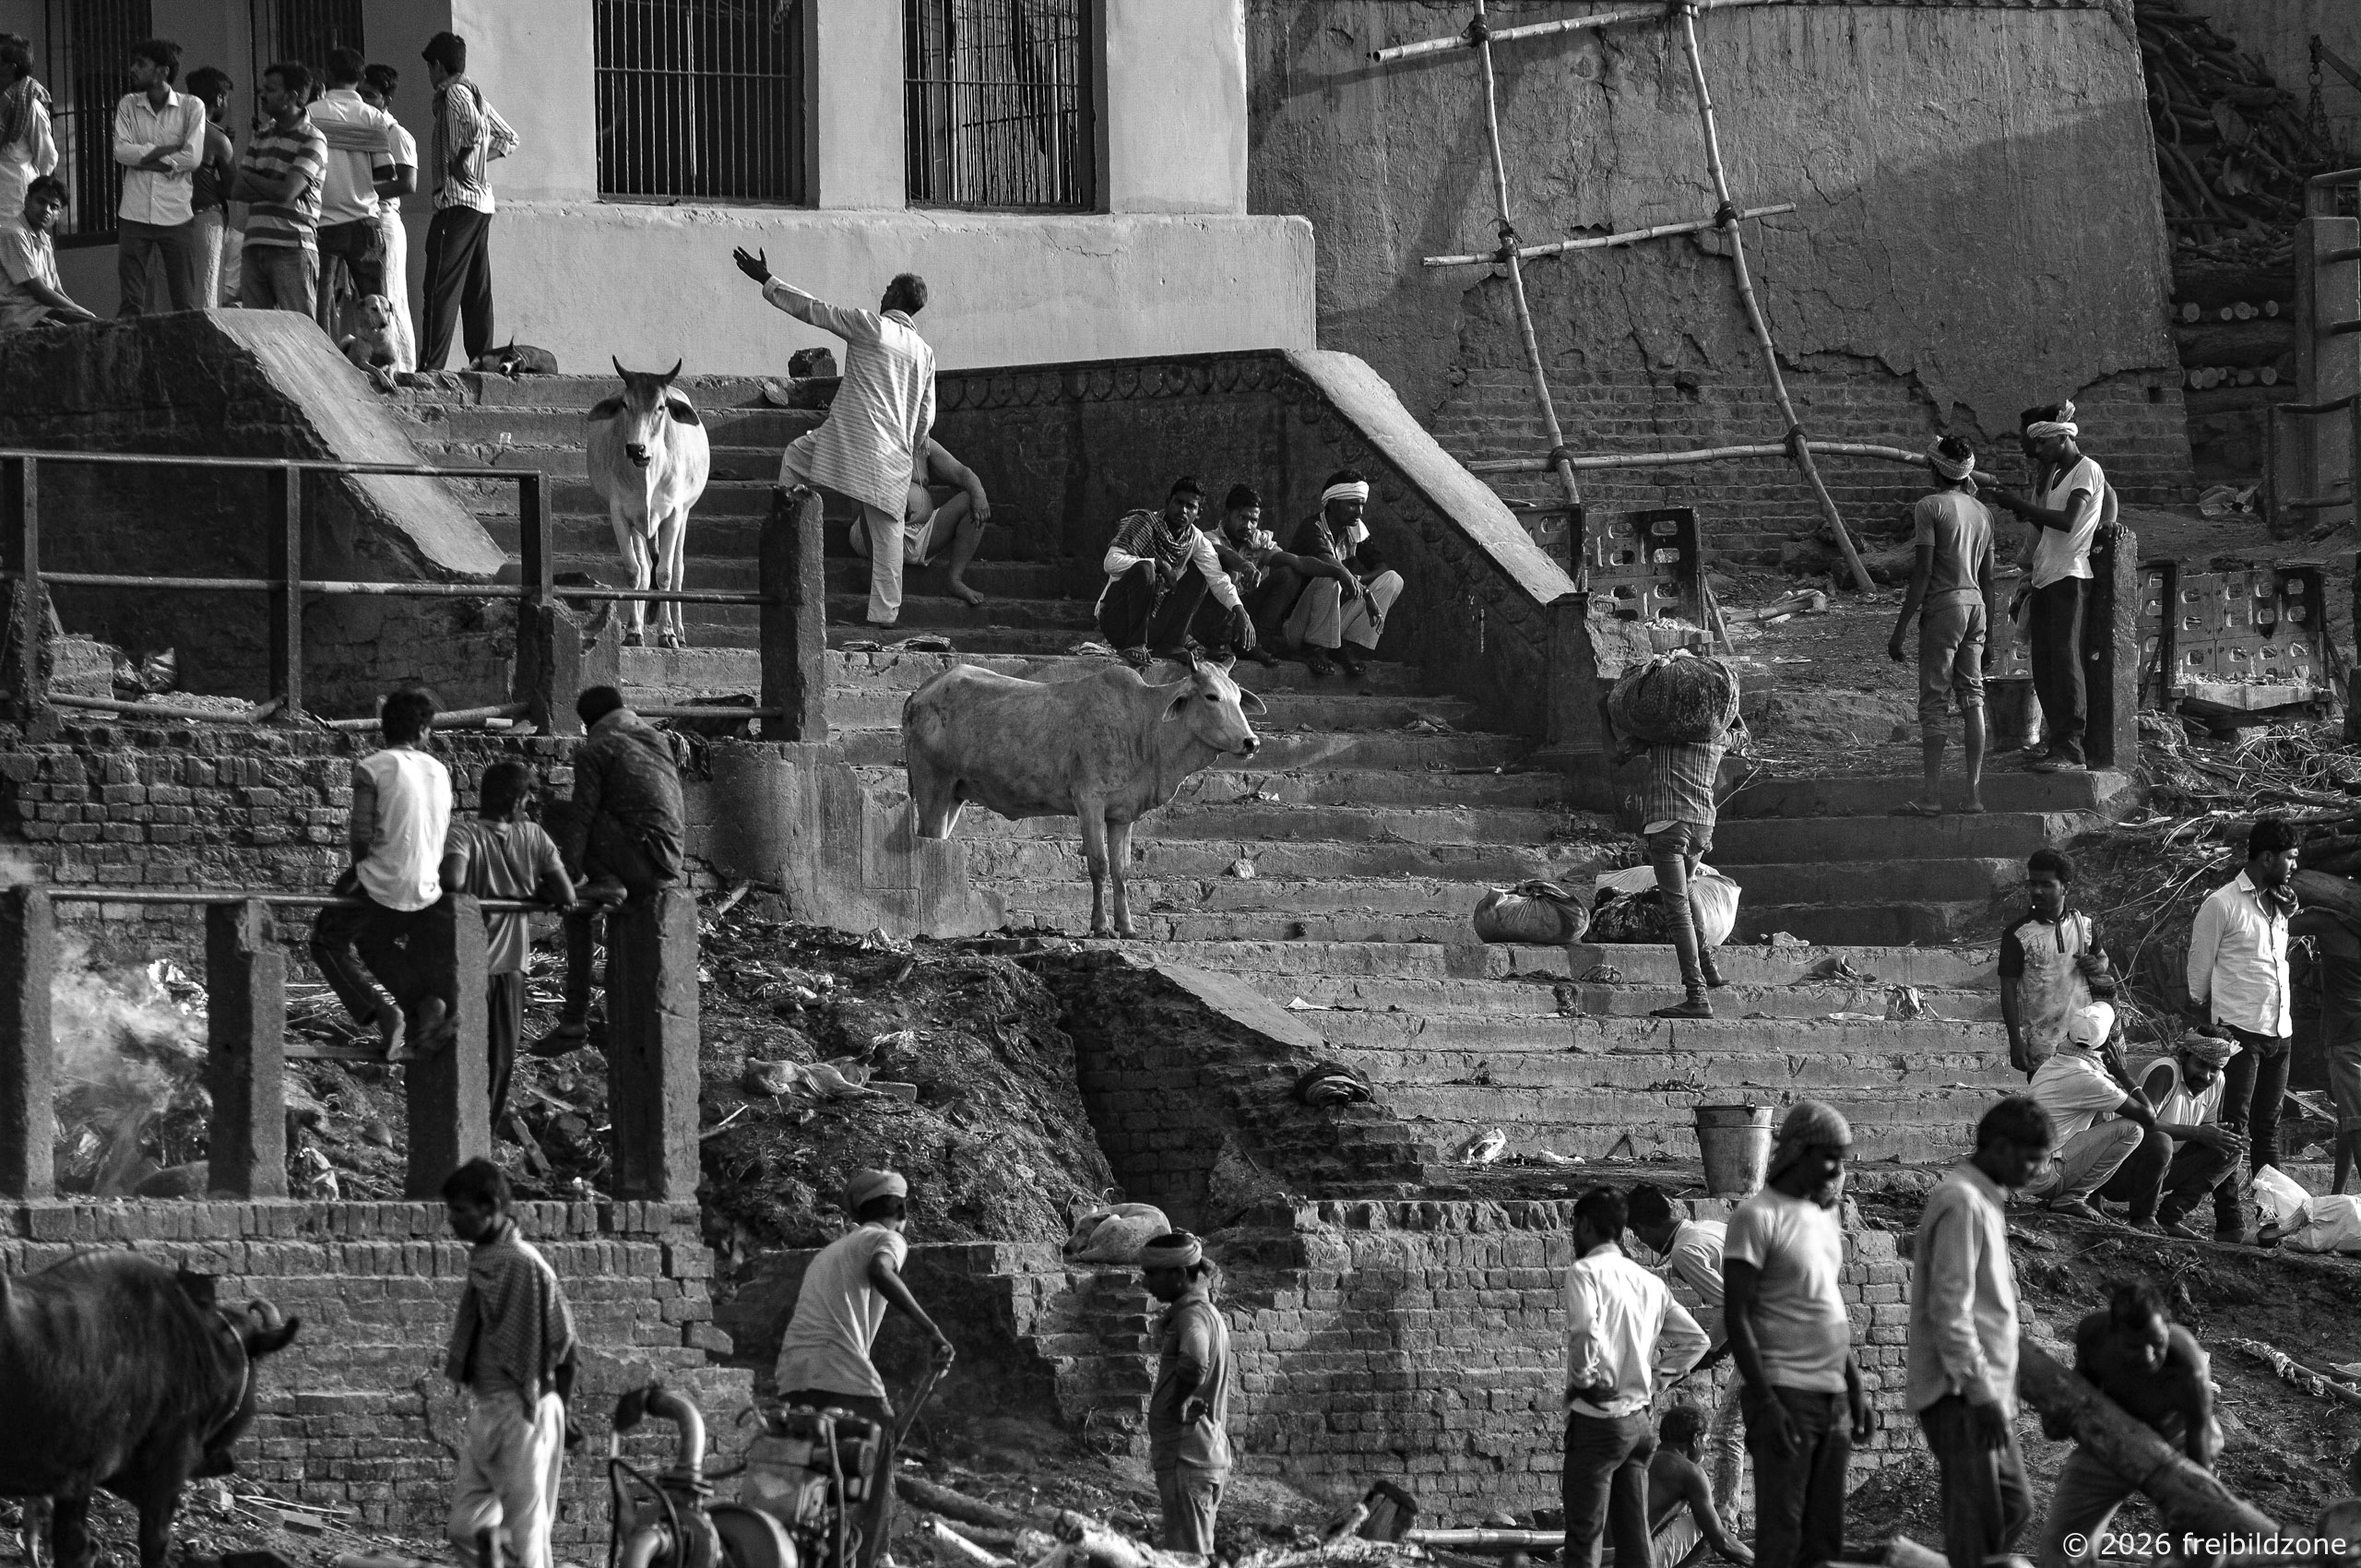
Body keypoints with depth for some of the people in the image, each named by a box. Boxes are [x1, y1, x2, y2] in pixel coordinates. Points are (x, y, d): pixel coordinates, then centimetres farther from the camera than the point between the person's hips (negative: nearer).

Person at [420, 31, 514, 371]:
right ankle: (482, 360, 8)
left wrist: (462, 162, -13)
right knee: (476, 289, 10)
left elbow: (476, 127, -25)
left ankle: (432, 364, -18)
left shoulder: (454, 92, -8)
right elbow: (508, 139, 24)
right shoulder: (475, 94, 18)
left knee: (441, 287, -12)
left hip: (457, 200, -9)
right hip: (483, 201, 9)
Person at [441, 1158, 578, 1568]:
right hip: (485, 1408, 9)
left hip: (520, 1410, -9)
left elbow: (559, 1342, -15)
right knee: (467, 1528, 9)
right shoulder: (483, 1259, 11)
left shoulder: (522, 1264, -16)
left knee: (525, 1534, -3)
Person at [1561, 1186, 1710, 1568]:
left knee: (1583, 1537, -4)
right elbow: (1695, 1340, 15)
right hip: (1639, 1418, 7)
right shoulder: (1650, 1282, 12)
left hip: (1596, 1420, -7)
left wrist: (1583, 1378, -12)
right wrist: (1653, 1372, 14)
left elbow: (1586, 1331, -27)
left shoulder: (1586, 1272, -9)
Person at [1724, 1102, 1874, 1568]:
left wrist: (1857, 1390, 17)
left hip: (1832, 1397, 7)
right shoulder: (1759, 1217, -7)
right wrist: (1765, 1401, -18)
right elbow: (1736, 1318, -11)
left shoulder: (1825, 1217, 16)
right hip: (1785, 1394, -7)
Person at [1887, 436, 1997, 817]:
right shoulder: (1982, 512, 14)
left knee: (1932, 704, -5)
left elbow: (1922, 573, -13)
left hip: (1942, 605, -7)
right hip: (1975, 604, 7)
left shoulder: (1930, 508, -7)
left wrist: (1899, 629, -10)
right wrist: (1989, 627, 24)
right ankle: (1975, 795, 2)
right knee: (1972, 700, 6)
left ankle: (1931, 796, -9)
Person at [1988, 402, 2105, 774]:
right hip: (2045, 578, 9)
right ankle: (2057, 744, 5)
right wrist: (2021, 509, 7)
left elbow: (2068, 522, -17)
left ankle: (2071, 750, -16)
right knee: (2042, 664, 4)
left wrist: (2021, 505, -13)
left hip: (2070, 576, -9)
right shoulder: (2055, 474, 22)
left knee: (2064, 661, -13)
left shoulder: (2087, 471, -5)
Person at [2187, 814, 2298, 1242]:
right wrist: (2201, 1013, 2)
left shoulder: (2280, 905, 14)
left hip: (2279, 1030, 7)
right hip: (2239, 1028, -7)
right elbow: (2199, 967, -1)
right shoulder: (2223, 905, -7)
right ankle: (2228, 1220, -8)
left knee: (2267, 1128, 11)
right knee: (2234, 1127, -8)